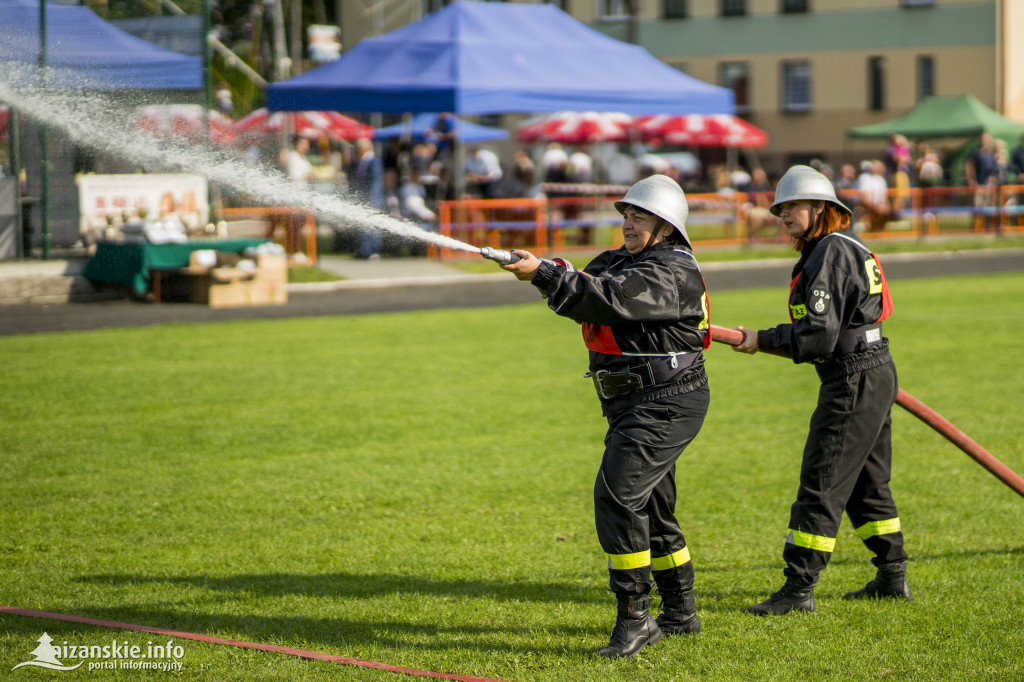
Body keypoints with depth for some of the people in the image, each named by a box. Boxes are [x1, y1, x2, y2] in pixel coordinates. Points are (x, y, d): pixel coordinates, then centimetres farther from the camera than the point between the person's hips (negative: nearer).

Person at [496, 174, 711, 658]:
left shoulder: (670, 272, -17)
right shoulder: (620, 261, 15)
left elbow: (609, 301, -29)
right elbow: (586, 289, 8)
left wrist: (542, 274, -30)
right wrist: (547, 272, -14)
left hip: (666, 404, -11)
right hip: (633, 405, 11)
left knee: (617, 495, -20)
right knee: (650, 507, 18)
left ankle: (635, 619, -17)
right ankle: (680, 612, 32)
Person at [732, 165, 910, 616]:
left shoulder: (830, 254, -16)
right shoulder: (847, 247, 15)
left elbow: (819, 334, -22)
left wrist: (763, 340, -16)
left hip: (853, 382, -11)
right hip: (876, 374, 11)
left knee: (821, 484, -9)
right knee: (867, 482, 18)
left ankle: (799, 588, -8)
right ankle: (893, 576, 26)